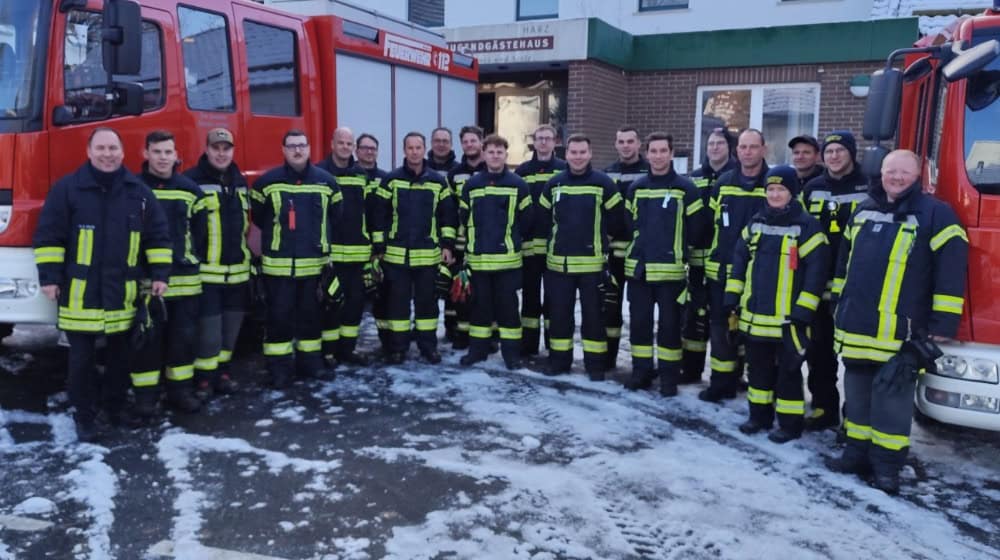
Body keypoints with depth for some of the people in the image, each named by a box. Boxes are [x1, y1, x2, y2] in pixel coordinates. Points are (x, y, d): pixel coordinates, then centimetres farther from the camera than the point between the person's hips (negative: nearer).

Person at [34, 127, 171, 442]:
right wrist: (49, 277, -7)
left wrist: (160, 274, 2)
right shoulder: (68, 188, -3)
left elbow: (157, 235, 9)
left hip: (122, 291, 3)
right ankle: (85, 416, 16)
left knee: (120, 354, 13)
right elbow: (48, 235, -2)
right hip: (80, 291, -2)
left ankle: (115, 406, 29)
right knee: (82, 358, 3)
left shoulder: (138, 191, 5)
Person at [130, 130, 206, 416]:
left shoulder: (190, 189, 6)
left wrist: (193, 260, 6)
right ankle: (145, 394, 16)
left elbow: (200, 231, 11)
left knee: (185, 336, 9)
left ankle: (181, 389, 23)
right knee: (147, 337, 4)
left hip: (184, 278, 3)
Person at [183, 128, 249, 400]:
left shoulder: (240, 181, 13)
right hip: (206, 270, -6)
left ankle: (223, 370, 27)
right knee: (208, 327, -3)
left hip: (237, 270, 6)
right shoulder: (192, 181, -9)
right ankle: (204, 377, 10)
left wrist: (249, 258, 20)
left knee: (231, 326, 13)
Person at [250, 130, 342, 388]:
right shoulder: (267, 181, -3)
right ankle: (279, 366, 9)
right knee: (279, 316, 1)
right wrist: (278, 236, 12)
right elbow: (258, 217, 8)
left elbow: (335, 217, 13)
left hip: (314, 262, 2)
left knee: (311, 314, 12)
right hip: (278, 263, -2)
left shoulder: (326, 181, 3)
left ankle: (310, 360, 24)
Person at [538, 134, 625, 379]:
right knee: (559, 313, 9)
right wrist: (561, 236, 12)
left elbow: (616, 220, 0)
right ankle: (559, 359, 22)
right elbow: (543, 218, 14)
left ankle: (595, 363, 15)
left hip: (592, 263, -3)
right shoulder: (553, 184, 5)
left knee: (593, 315, 4)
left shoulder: (604, 183, -5)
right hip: (558, 262, 3)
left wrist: (595, 236, 6)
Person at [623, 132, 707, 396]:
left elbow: (697, 225, -2)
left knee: (669, 324, 2)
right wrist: (643, 244, 11)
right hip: (638, 267, 4)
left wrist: (676, 247, 5)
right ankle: (641, 371, 21)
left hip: (670, 269, -3)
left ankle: (669, 375, 13)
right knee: (639, 321, 9)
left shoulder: (685, 188, -4)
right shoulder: (636, 187, 7)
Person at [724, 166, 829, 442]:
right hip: (755, 315, 6)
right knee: (758, 368, 15)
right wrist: (732, 296, 7)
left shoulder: (807, 226, -9)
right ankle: (759, 415, 29)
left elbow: (816, 271, -12)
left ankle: (789, 424, 16)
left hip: (787, 318, -6)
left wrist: (803, 312, -16)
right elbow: (739, 260, 13)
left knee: (788, 371, 4)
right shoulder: (756, 222, 9)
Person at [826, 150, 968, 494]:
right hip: (856, 327, 6)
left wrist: (943, 323, -12)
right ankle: (858, 452, 25)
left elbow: (951, 271, -8)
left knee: (891, 396, -2)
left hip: (901, 332, -6)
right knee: (857, 393, 13)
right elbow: (845, 260, 22)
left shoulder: (935, 214, -4)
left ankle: (887, 464, 9)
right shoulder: (863, 211, 14)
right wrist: (838, 303, 21)